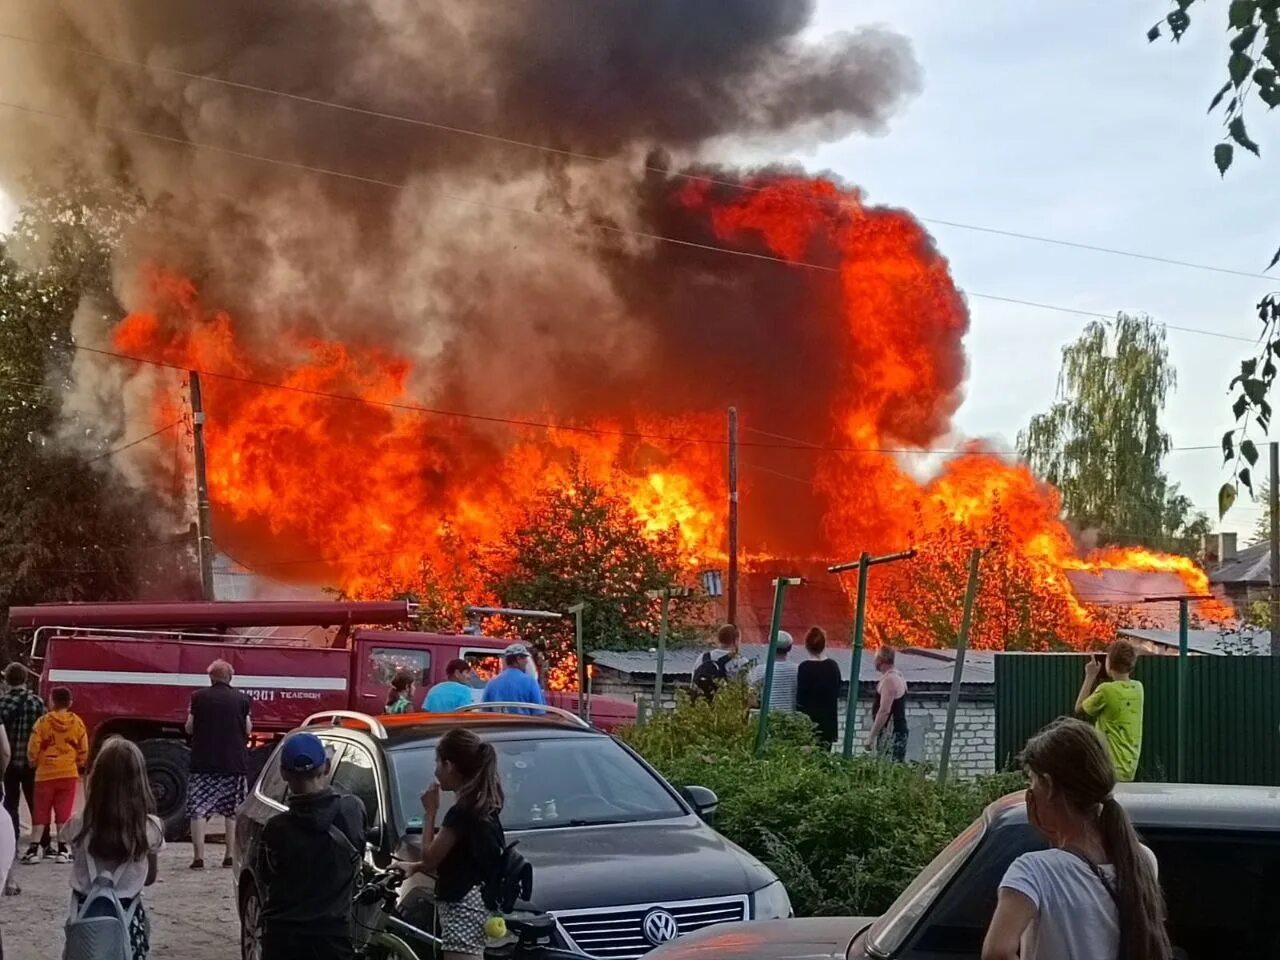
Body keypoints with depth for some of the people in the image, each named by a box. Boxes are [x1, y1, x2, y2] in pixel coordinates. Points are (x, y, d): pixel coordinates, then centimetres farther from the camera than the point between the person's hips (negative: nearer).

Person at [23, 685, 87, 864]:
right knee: (64, 813, 6)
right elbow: (84, 751, 4)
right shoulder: (77, 723, 0)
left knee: (40, 812, 7)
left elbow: (33, 749, -6)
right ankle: (62, 850, 3)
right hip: (69, 774, 1)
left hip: (46, 774, -1)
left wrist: (33, 763, 13)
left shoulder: (43, 722, -6)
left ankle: (33, 849, 3)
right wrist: (78, 765, 20)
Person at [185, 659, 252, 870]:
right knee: (233, 812, 12)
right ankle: (230, 856, 12)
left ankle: (198, 857, -6)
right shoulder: (241, 699, 1)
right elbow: (248, 730, 7)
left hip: (203, 763, -2)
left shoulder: (199, 697, -3)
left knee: (197, 809, 1)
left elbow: (190, 729, 2)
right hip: (234, 764, 2)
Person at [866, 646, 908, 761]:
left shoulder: (889, 680, -15)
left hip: (891, 734, -10)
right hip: (899, 730, 10)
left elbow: (884, 711, -21)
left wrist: (871, 736, -20)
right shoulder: (898, 677, 18)